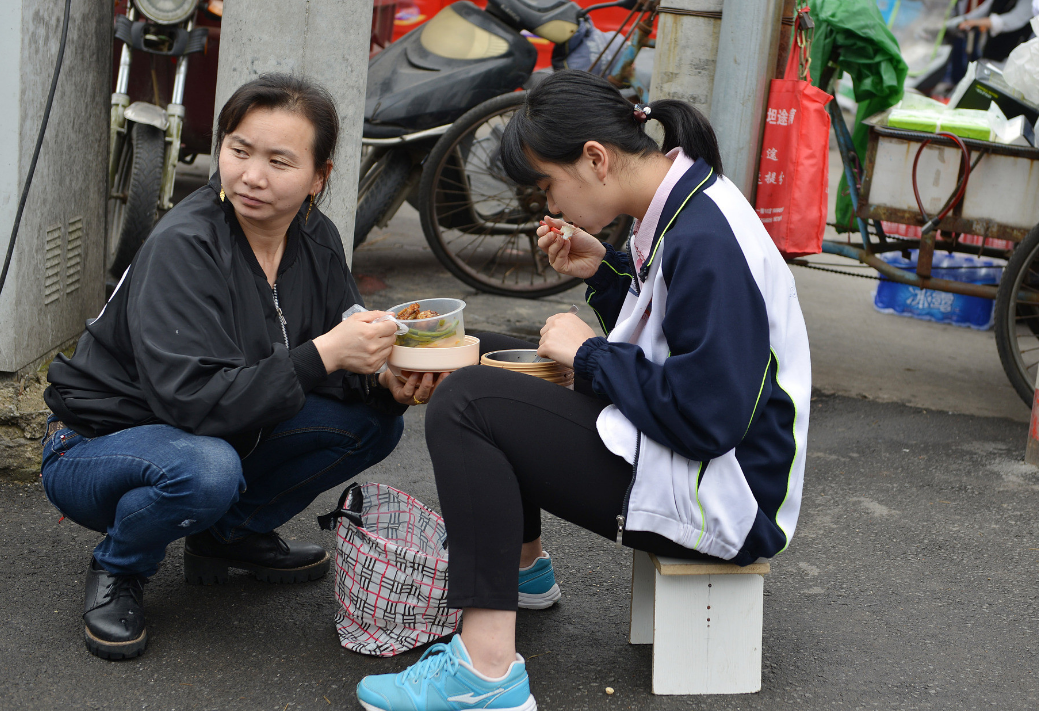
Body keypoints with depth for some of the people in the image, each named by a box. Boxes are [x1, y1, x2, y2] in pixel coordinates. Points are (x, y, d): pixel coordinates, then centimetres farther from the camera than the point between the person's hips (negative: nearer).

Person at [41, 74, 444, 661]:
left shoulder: (316, 240, -6)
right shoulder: (183, 246, -26)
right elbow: (192, 400, -34)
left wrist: (386, 379, -24)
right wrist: (323, 354, -39)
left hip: (218, 438, 7)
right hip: (97, 445, -6)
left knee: (376, 420, -7)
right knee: (206, 470, -39)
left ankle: (234, 533, 9)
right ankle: (118, 569, -6)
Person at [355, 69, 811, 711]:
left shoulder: (706, 239, -24)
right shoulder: (684, 207, 7)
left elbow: (706, 417, -27)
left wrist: (589, 353, -15)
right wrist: (604, 271, 4)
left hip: (721, 500, -11)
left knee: (464, 404, -20)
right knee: (500, 363, 23)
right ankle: (522, 562, 38)